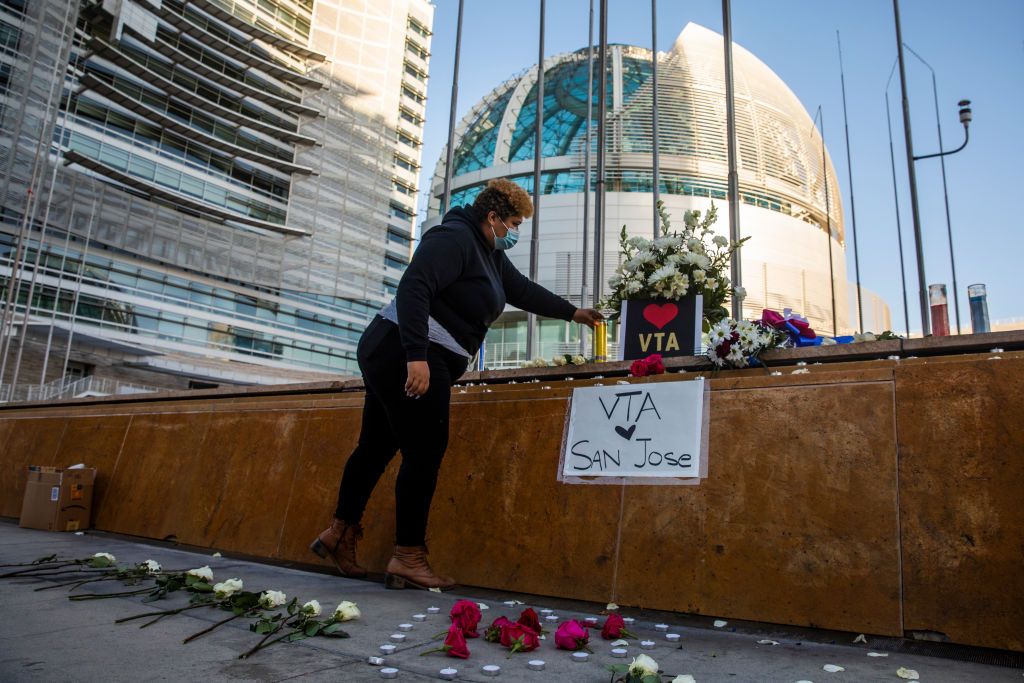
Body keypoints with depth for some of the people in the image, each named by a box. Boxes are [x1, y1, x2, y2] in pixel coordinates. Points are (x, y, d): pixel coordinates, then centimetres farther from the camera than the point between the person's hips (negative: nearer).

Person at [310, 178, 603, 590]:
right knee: (424, 452, -7)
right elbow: (413, 288, -24)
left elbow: (523, 290, 30)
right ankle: (408, 559, 2)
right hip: (407, 356, -11)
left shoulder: (490, 254, 19)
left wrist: (572, 313, 34)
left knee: (377, 447, 15)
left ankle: (340, 533, 28)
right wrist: (417, 357, -31)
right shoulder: (454, 239, -13)